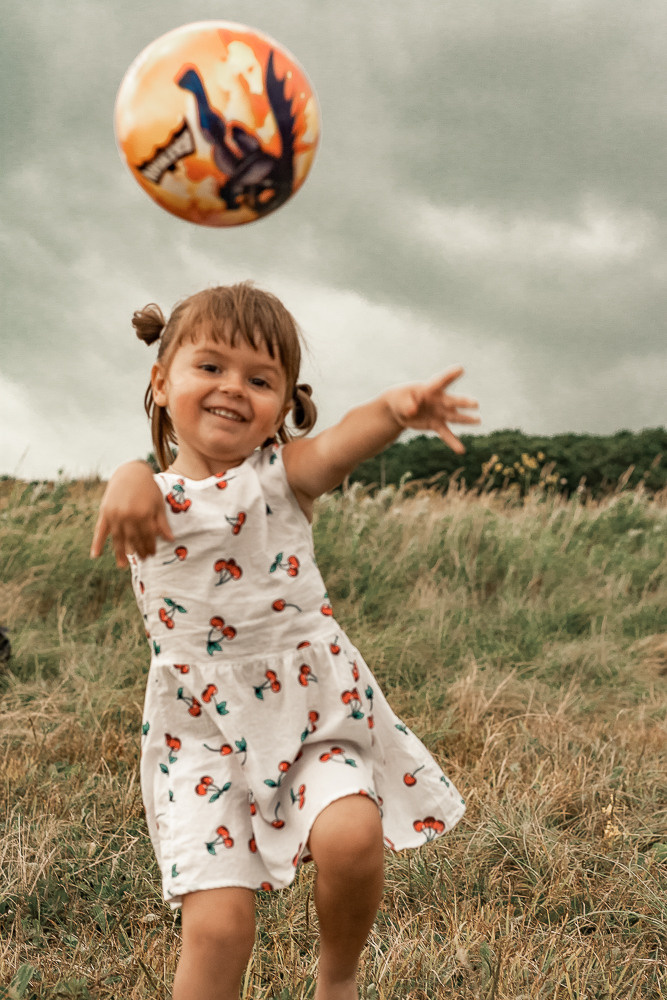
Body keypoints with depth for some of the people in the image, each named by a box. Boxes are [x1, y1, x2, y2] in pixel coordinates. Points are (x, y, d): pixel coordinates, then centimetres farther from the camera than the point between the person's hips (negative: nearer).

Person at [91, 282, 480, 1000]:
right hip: (203, 729, 1)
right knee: (217, 923, -10)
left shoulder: (282, 474, -2)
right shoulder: (151, 499, 1)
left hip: (314, 706, 0)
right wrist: (130, 477, -49)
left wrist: (395, 409, -47)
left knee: (351, 835, -24)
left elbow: (336, 445, -25)